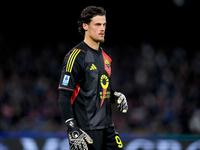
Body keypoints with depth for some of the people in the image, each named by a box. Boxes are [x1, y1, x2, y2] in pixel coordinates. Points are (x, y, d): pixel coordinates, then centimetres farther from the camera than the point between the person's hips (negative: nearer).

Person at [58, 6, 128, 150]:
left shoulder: (105, 57, 15)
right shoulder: (76, 56, -10)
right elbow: (64, 97, -13)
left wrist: (117, 96, 5)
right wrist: (73, 130, -20)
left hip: (108, 128, 7)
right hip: (86, 131, -7)